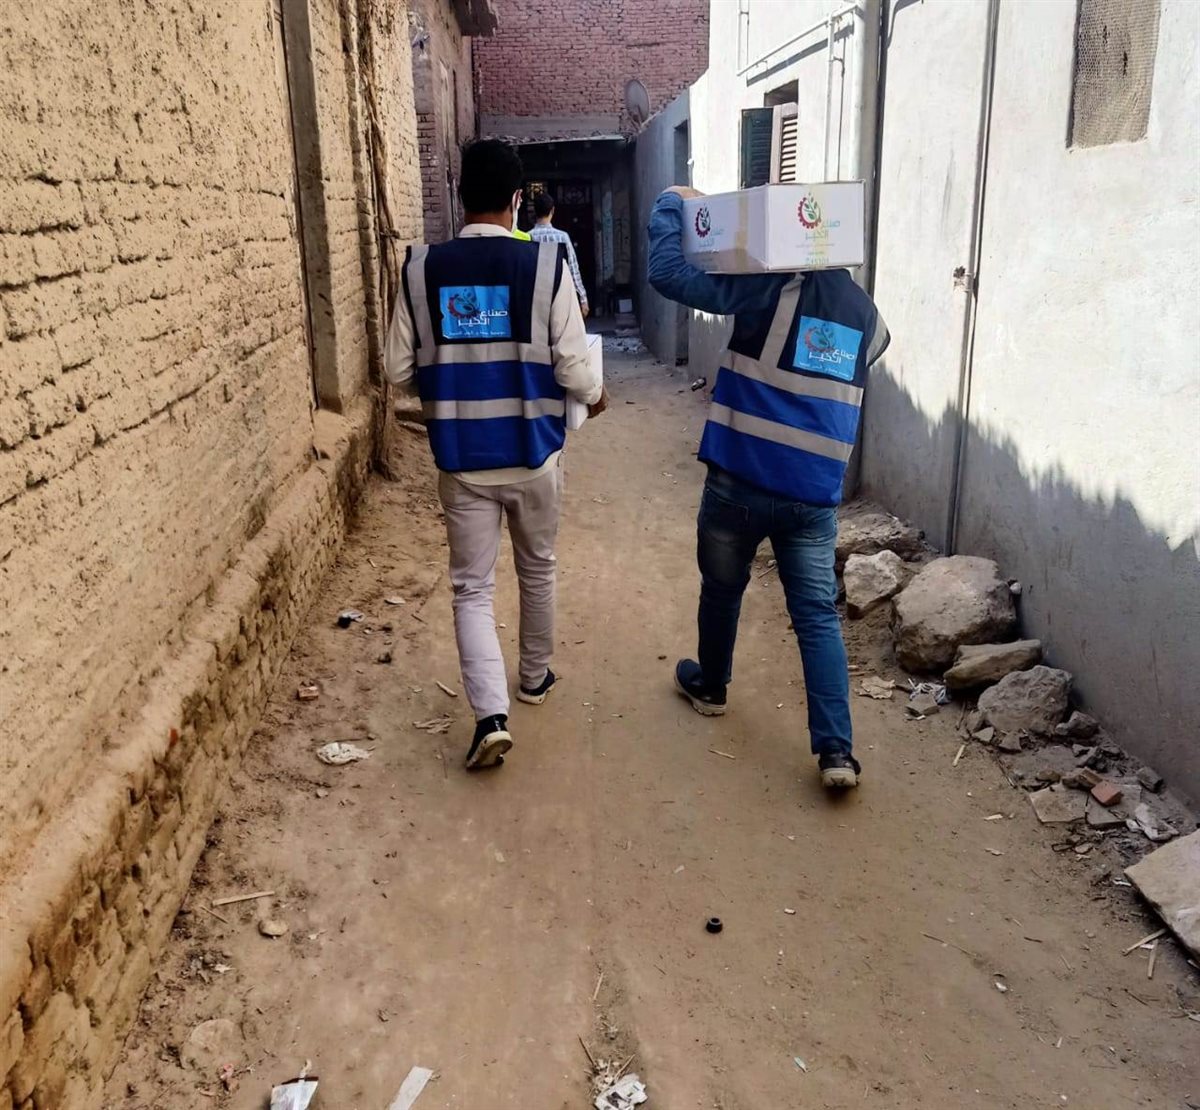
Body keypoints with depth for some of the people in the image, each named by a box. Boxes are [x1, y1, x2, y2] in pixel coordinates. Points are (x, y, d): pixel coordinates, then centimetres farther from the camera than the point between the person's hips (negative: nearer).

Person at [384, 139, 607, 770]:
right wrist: (595, 395, 13)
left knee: (472, 587, 8)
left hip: (462, 461, 0)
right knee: (537, 569, 21)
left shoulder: (421, 270, -4)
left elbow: (398, 371, 0)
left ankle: (491, 714, -5)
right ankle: (535, 677, 38)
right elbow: (573, 369, -10)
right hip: (533, 453, 0)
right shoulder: (545, 264, -9)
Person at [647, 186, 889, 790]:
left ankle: (710, 685, 42)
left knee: (722, 590, 20)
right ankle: (836, 750, 0)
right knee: (818, 616, 6)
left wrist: (671, 204, 6)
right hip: (815, 493, 4)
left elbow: (668, 273, -11)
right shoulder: (865, 312, 9)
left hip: (739, 481, -3)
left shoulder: (771, 289, -9)